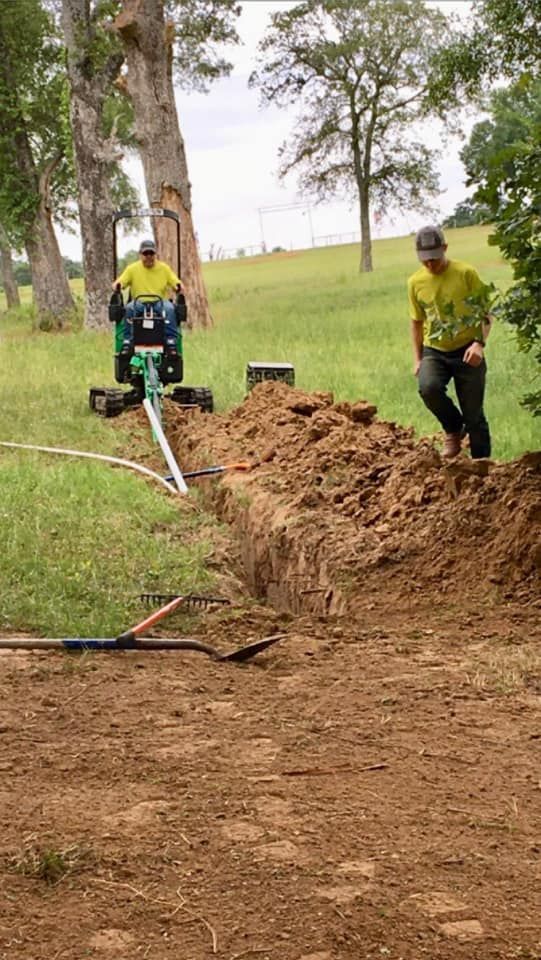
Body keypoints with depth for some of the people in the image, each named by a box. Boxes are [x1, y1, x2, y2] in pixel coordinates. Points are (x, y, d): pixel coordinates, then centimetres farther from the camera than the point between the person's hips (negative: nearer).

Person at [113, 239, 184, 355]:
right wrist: (117, 285, -22)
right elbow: (120, 282, 2)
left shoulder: (164, 268, 9)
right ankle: (127, 341, -28)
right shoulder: (132, 268, 7)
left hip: (160, 303, 0)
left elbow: (175, 283, 6)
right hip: (139, 303, 0)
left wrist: (179, 286, -17)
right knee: (129, 308, -33)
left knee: (169, 308, -33)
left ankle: (171, 341, -31)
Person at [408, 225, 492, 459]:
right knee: (428, 387, -29)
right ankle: (454, 429, -1)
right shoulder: (416, 282, 1)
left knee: (474, 414, 2)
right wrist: (417, 359, 9)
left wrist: (479, 343, -19)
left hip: (467, 351, -2)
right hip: (434, 352, 2)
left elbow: (485, 312, -4)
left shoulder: (466, 273, -9)